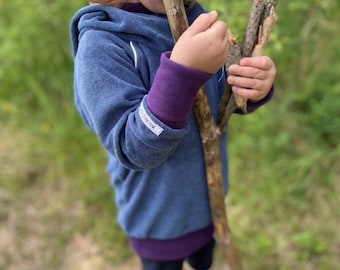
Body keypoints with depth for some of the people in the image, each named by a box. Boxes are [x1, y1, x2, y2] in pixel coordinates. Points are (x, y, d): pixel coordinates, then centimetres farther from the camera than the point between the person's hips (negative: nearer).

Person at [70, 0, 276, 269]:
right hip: (159, 216, -5)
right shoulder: (101, 45, -27)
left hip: (209, 197, 5)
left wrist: (255, 84, -26)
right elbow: (134, 151, -31)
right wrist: (183, 72, -46)